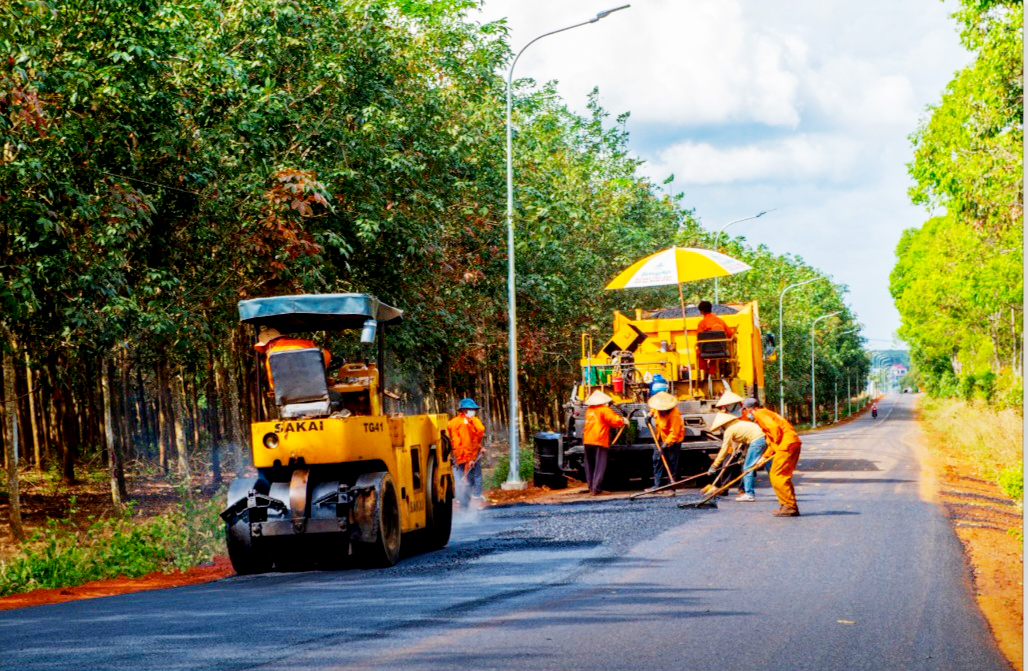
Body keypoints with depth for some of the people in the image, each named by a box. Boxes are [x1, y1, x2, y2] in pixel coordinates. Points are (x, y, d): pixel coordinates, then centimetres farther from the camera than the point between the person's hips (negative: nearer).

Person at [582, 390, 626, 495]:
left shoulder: (589, 411, 16)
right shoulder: (604, 410, -4)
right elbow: (615, 421, -9)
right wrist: (623, 420, 14)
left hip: (587, 441, 6)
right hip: (599, 441, -6)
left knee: (589, 464, 14)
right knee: (600, 465, -4)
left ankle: (591, 486, 16)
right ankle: (595, 488, -12)